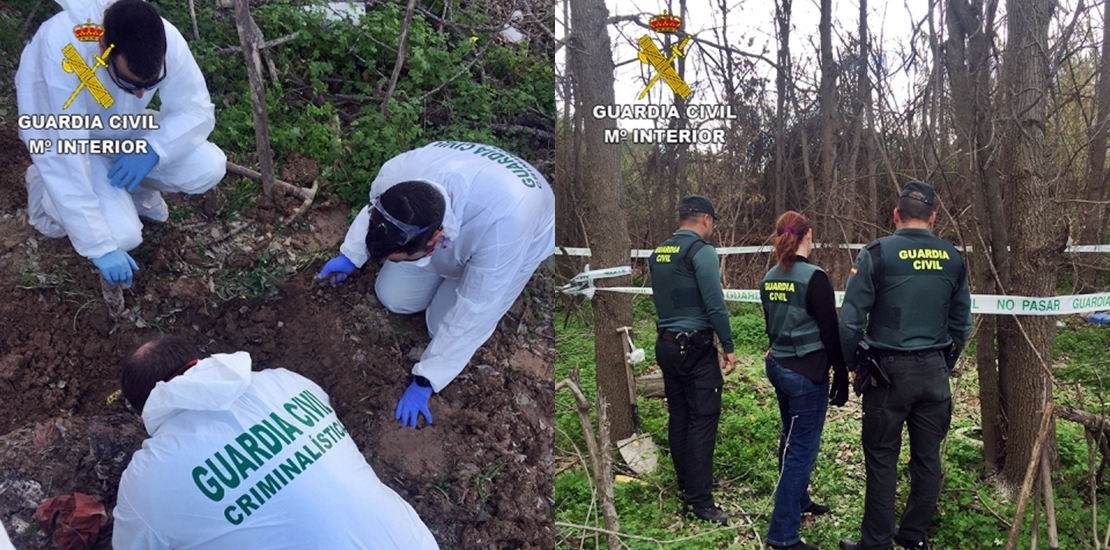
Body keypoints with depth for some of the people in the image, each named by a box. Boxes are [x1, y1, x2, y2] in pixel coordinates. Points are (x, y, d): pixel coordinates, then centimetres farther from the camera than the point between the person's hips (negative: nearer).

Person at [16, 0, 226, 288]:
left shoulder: (166, 40, -29)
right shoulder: (61, 51, -40)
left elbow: (198, 111, -16)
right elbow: (64, 157, -38)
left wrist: (153, 149, -35)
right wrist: (100, 246, -37)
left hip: (123, 130, 4)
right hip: (66, 140, -4)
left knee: (210, 168, -19)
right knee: (122, 235, -23)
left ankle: (135, 189, 11)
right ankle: (45, 187, 7)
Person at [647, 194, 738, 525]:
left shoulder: (658, 252, 11)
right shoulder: (701, 251, -12)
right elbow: (715, 304, -16)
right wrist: (728, 347, -10)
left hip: (666, 344, 8)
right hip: (695, 348, -8)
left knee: (678, 417, 14)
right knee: (702, 420, -4)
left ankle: (687, 486, 25)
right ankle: (700, 500, -2)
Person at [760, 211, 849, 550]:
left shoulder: (769, 279, 5)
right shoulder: (814, 277, -16)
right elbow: (831, 333, -14)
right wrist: (842, 376, -5)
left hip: (778, 366, 8)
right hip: (807, 372, -8)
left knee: (791, 439, 22)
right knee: (802, 447, -2)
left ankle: (798, 501, 40)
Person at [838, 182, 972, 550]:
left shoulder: (877, 253, -8)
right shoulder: (952, 258, 4)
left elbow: (851, 318, -11)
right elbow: (962, 323, 10)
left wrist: (852, 364, 2)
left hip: (889, 370, -4)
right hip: (934, 373, 4)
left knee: (882, 460, 4)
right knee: (927, 457, 14)